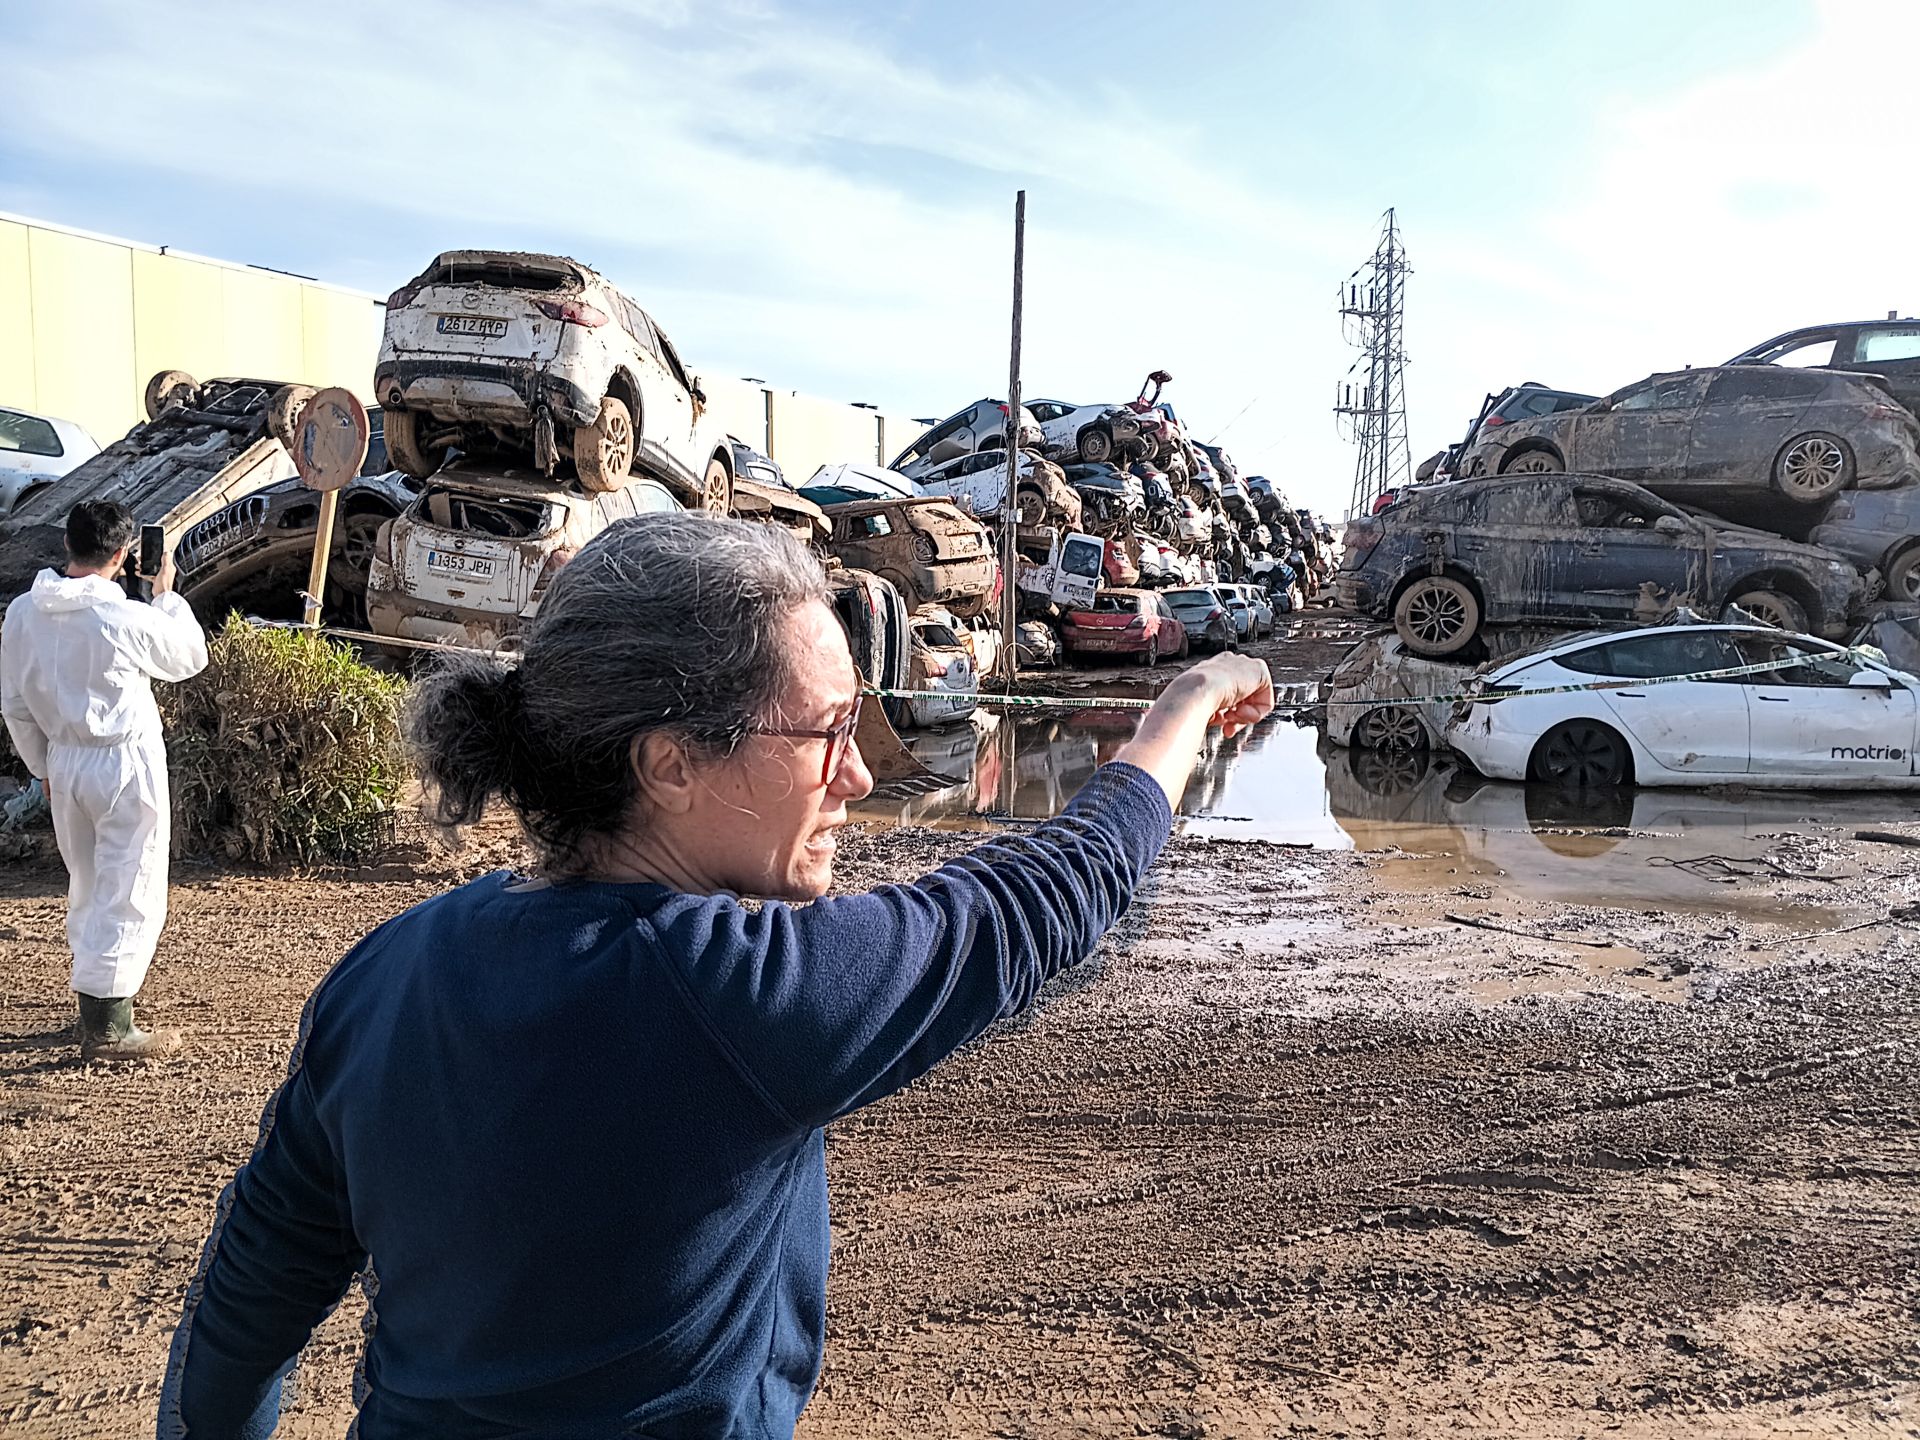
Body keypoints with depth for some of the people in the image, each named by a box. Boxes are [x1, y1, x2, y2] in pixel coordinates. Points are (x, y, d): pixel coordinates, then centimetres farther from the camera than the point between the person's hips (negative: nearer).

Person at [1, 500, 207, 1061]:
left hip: (64, 762, 7)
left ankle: (95, 1007, 32)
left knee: (87, 887, 20)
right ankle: (107, 1028, 4)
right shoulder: (125, 618, -19)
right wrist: (165, 592, 10)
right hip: (126, 764, -7)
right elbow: (191, 657, -1)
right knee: (129, 894, 1)